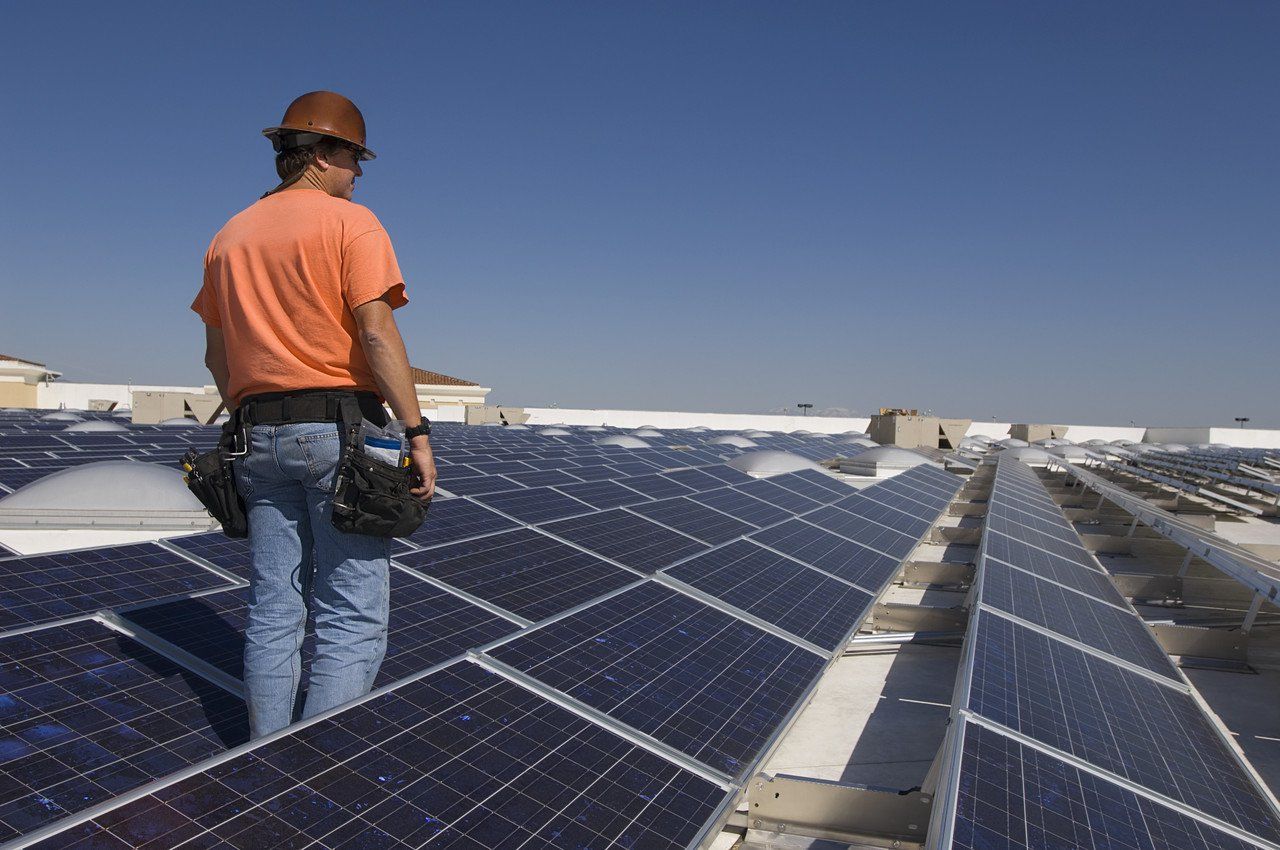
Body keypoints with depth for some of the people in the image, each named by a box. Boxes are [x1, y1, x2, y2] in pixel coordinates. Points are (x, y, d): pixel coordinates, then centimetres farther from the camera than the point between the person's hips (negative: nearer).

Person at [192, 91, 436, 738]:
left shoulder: (229, 236, 17)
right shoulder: (349, 223, -3)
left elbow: (217, 355, 18)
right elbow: (375, 332, -15)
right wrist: (417, 431, -16)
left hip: (261, 435, 7)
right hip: (338, 429, -6)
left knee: (273, 611, 12)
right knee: (353, 619, -2)